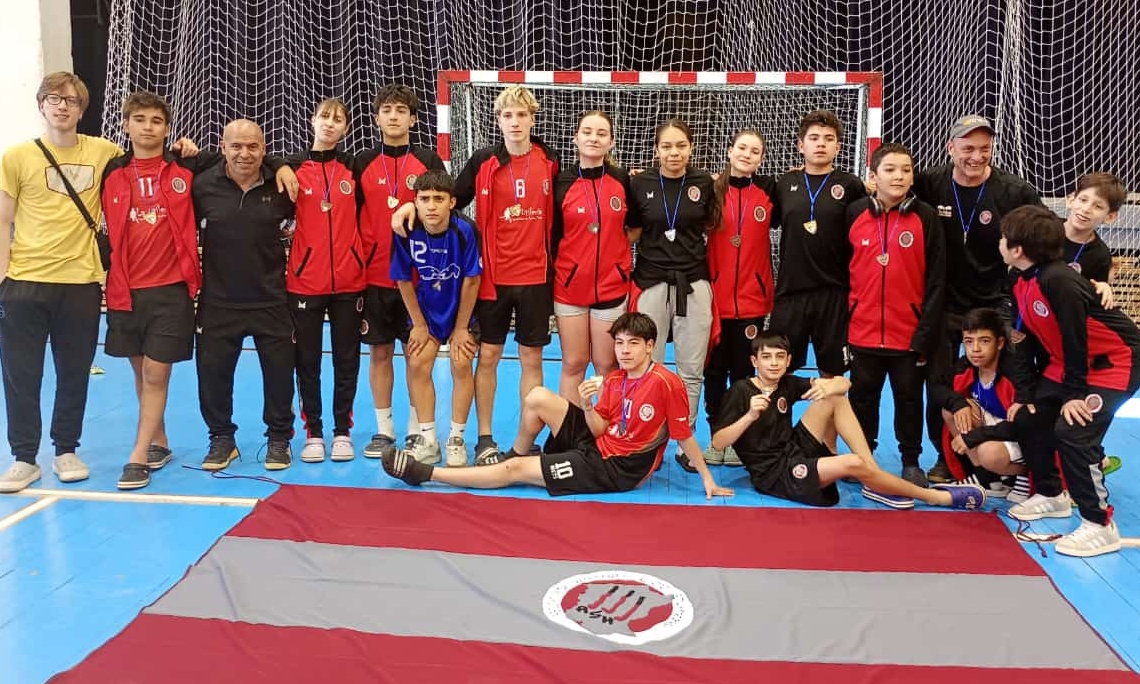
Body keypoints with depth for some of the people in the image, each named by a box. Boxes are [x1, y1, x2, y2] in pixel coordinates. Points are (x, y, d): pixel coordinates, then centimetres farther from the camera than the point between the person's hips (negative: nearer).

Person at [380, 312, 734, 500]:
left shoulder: (667, 384, -19)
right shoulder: (614, 380, 3)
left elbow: (685, 436, -13)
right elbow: (601, 429, 0)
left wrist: (708, 480, -12)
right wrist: (587, 406, -20)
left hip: (615, 469, -7)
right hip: (597, 443, 7)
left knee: (514, 470, -9)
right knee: (537, 397, -6)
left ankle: (426, 473, 2)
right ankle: (515, 454, 20)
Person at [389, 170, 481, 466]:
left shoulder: (464, 231, -26)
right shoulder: (407, 233, -20)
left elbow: (471, 280, -17)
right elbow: (404, 280, -8)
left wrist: (461, 328, -11)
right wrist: (418, 325, -3)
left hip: (461, 311, -2)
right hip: (425, 311, 2)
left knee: (461, 365, -9)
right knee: (417, 364, -5)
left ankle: (457, 439, 5)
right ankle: (428, 440, 7)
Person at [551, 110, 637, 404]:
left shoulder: (623, 179, 0)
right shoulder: (561, 182, -2)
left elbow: (637, 224, 14)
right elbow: (551, 235, 1)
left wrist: (614, 238, -1)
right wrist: (546, 281, -1)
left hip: (612, 286, 0)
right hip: (570, 285, 0)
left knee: (607, 365, 8)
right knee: (573, 364, 7)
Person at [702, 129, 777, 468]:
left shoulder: (769, 189, 2)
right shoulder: (713, 189, 2)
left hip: (752, 297, 0)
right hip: (715, 296, 0)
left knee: (743, 370, 8)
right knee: (714, 370, 7)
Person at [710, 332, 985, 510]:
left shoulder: (786, 384, 6)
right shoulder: (741, 391, -11)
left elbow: (844, 383, 3)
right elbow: (717, 442, -18)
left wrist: (829, 387, -21)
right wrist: (750, 416, -31)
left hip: (796, 452, 7)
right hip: (774, 473, -7)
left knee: (836, 399, -9)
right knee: (852, 463, -28)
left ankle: (875, 479, -12)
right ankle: (936, 496, -11)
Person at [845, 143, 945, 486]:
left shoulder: (925, 217, -5)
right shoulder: (854, 213, 0)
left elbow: (936, 281, -5)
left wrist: (927, 331, -10)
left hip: (909, 332, -1)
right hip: (862, 331, 2)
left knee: (909, 397, 11)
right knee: (862, 397, 13)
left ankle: (911, 462, 26)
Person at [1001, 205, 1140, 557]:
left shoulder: (1059, 281, -28)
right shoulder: (1021, 286, 1)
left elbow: (1075, 339, -25)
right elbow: (1027, 342, 6)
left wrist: (1075, 393, -20)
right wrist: (1025, 395, 5)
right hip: (1066, 364, 10)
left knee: (1073, 432, -21)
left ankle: (1100, 526, -10)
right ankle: (1050, 495, 28)